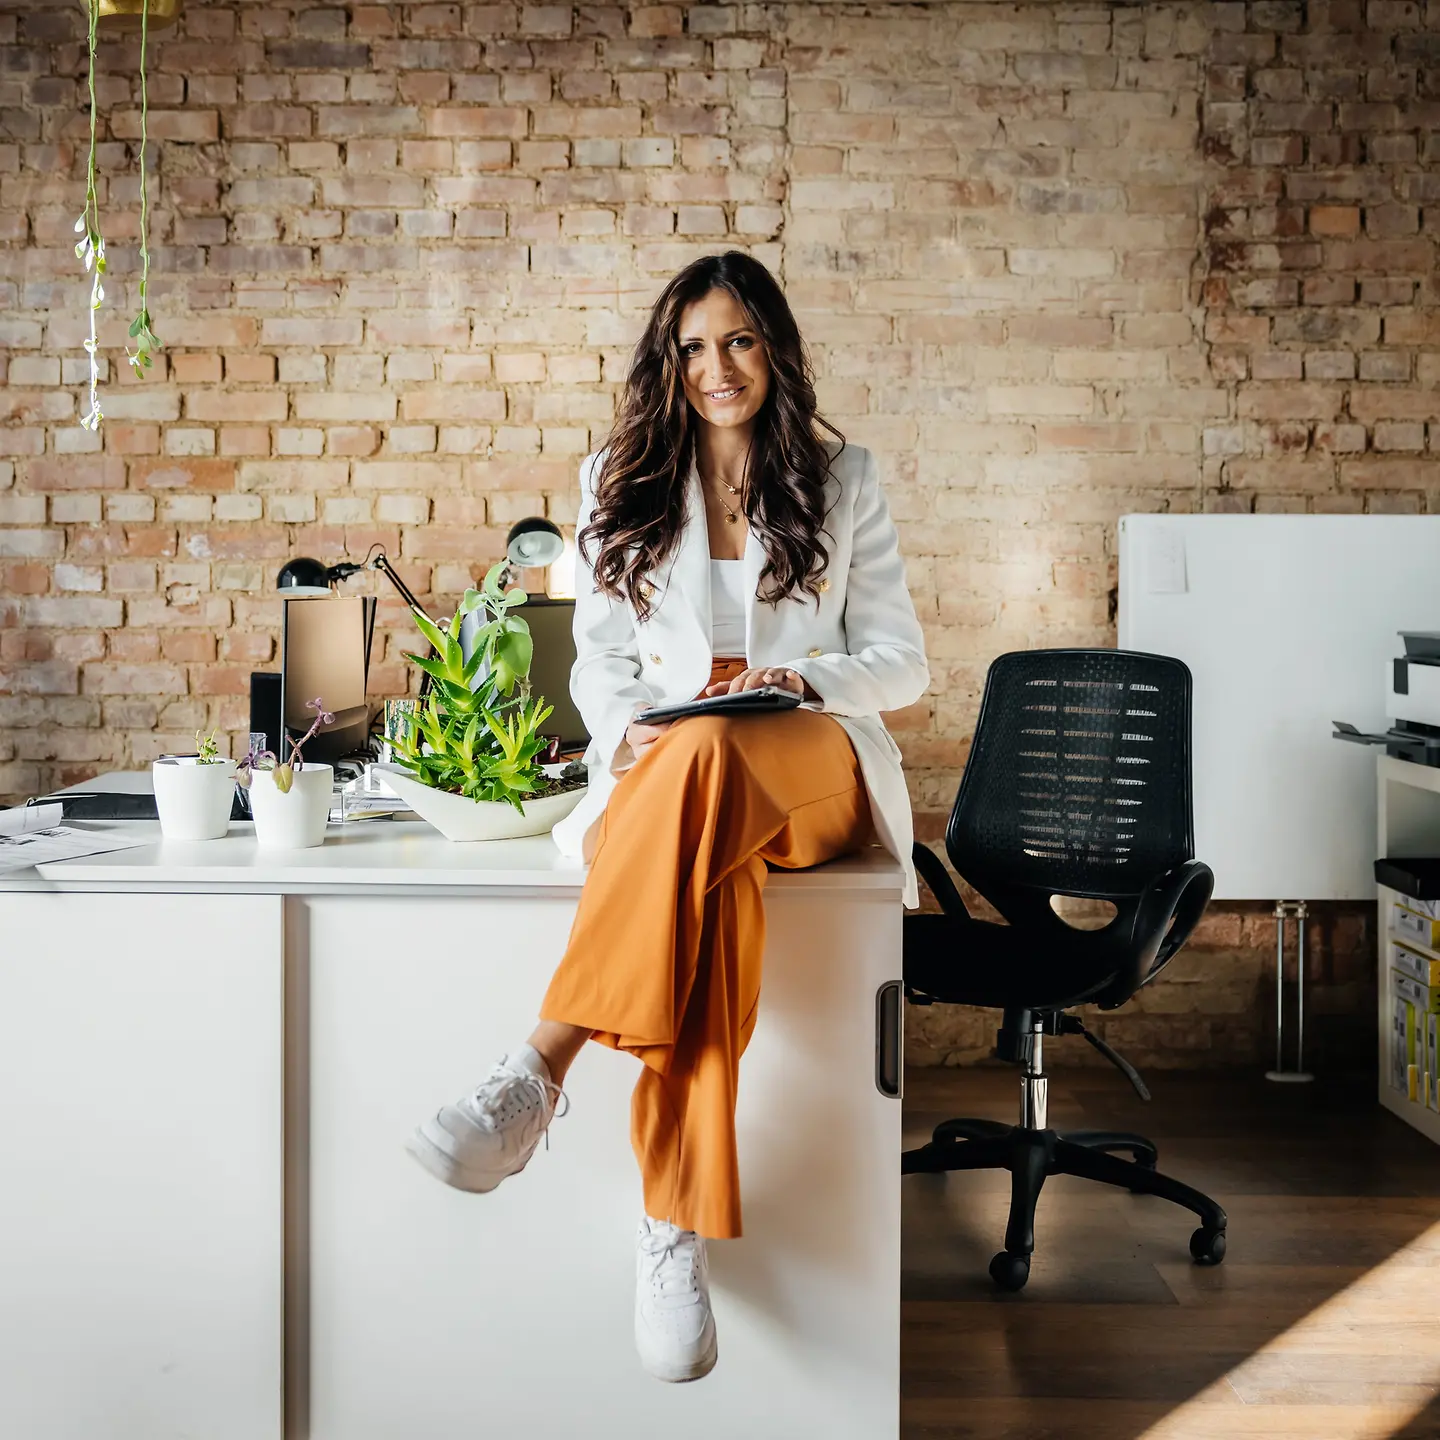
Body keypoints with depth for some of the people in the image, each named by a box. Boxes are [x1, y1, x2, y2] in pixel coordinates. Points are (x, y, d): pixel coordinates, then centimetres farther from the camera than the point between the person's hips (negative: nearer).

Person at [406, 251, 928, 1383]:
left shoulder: (844, 480, 13)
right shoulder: (625, 483, 17)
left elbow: (902, 662, 10)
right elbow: (602, 662, 14)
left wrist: (797, 677, -11)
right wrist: (627, 731, -10)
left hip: (820, 760, -1)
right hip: (668, 770, 1)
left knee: (707, 755, -41)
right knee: (711, 875, -40)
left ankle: (541, 1072, -48)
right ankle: (676, 1225, -45)